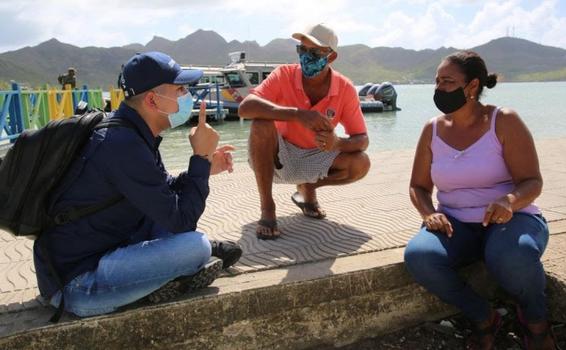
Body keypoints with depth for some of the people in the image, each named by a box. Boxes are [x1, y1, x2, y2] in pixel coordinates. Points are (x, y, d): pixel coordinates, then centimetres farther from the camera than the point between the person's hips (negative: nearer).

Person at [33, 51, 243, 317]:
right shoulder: (124, 146, -26)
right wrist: (201, 158, -14)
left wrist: (203, 167, 1)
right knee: (197, 247, -24)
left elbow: (163, 192, 16)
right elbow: (181, 221, -22)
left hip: (104, 249, 10)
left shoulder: (129, 131, 4)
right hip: (77, 285, -10)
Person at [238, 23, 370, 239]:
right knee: (261, 124, -32)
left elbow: (362, 140, -11)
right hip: (278, 157, -2)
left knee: (361, 164, -22)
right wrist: (298, 114, -45)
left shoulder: (345, 89, -13)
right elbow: (245, 107, -34)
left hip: (314, 159, 2)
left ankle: (307, 188, 8)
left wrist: (337, 143, -36)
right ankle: (267, 208, -19)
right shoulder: (284, 75, -18)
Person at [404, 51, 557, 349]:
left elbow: (532, 181, -9)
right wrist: (429, 213, -12)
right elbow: (419, 186, 10)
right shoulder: (433, 129, 3)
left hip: (511, 219, -3)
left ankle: (534, 317, 0)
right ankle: (483, 318, -2)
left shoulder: (504, 121, -7)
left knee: (514, 257, -39)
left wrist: (510, 201, -32)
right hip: (456, 225, 3)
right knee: (417, 256, -30)